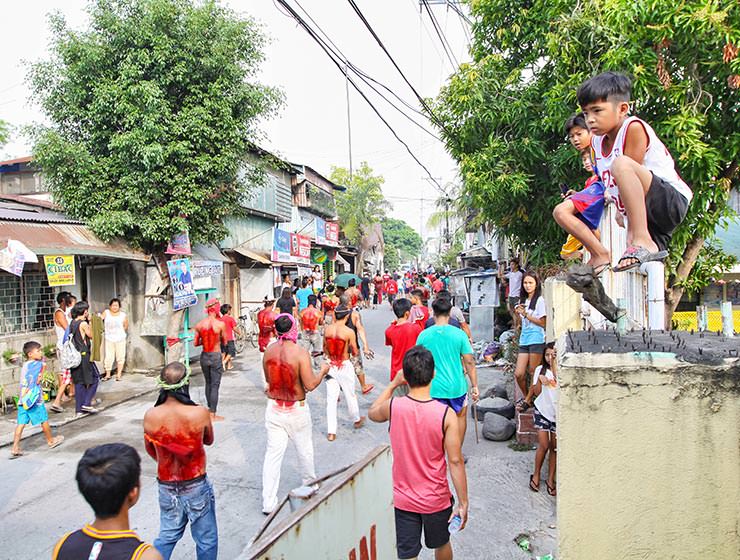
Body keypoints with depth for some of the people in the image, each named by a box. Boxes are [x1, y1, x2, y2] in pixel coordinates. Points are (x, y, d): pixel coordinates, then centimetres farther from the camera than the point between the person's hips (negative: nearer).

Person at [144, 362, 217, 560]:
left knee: (167, 536, 25)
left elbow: (150, 449, 4)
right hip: (196, 486, -3)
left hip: (166, 485, 3)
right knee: (206, 540, 16)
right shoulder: (200, 413, -24)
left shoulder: (150, 416, -15)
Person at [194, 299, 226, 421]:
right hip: (216, 356, -4)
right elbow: (224, 342, -2)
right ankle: (212, 414, 5)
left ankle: (210, 410, 30)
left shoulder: (199, 324, -3)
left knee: (208, 384, 20)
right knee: (215, 385, 2)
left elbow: (196, 343, 3)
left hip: (204, 356, 4)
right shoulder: (220, 324, -13)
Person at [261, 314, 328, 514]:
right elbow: (310, 385, -20)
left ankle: (268, 503, 9)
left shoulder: (269, 351, -4)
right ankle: (310, 484, 42)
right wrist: (323, 371, -4)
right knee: (305, 449, 19)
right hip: (296, 410, -3)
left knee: (273, 453, 7)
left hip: (274, 408, 3)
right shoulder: (300, 352, -20)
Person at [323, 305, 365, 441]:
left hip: (330, 365, 3)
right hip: (344, 366, -3)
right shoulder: (349, 332, -16)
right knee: (350, 395, 18)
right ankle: (357, 420, 40)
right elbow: (355, 352, -8)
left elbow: (325, 348, 8)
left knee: (331, 398, 8)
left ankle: (331, 432, 10)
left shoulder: (327, 329, -4)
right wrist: (355, 350, 14)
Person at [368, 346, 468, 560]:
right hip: (436, 499, 0)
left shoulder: (393, 406, -18)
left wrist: (393, 384, 9)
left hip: (403, 498, 0)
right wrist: (463, 503, -7)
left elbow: (372, 413, 7)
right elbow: (455, 461, -18)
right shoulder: (446, 414, -22)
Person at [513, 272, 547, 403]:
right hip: (524, 340, 6)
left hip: (536, 340, -6)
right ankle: (526, 397, 23)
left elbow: (543, 323, -10)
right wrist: (517, 313, 1)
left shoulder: (540, 300, -5)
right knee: (518, 374, 2)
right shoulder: (523, 301, 16)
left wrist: (525, 314, -12)